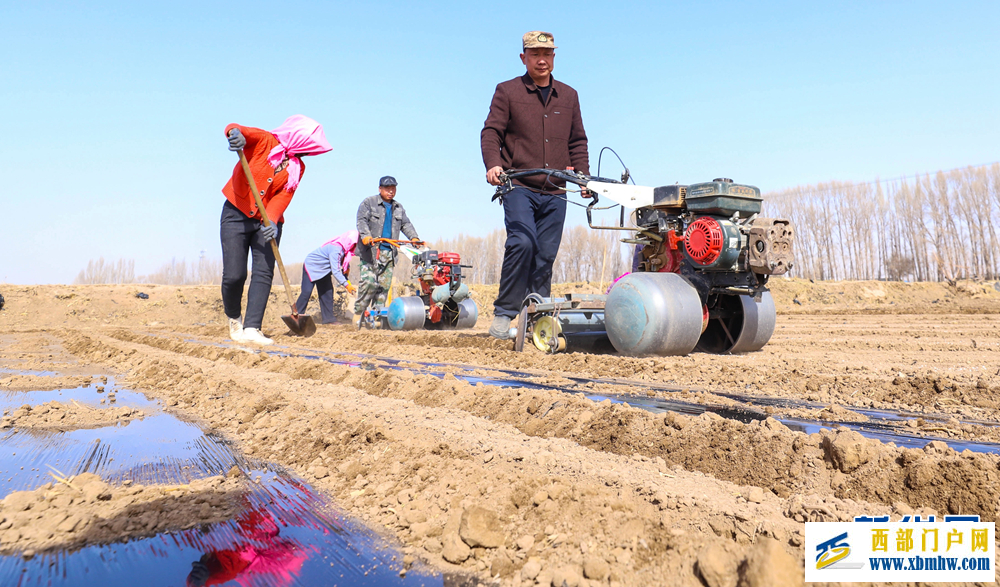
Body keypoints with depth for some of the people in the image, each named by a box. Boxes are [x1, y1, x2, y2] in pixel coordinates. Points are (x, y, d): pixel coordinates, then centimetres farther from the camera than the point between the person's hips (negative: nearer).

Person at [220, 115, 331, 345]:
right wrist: (235, 133, -48)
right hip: (237, 215, -4)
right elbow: (236, 130, -22)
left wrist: (272, 220, -24)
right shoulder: (263, 141, -6)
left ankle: (251, 329, -10)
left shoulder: (297, 167, 5)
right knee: (234, 275, -7)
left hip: (268, 222, 4)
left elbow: (284, 195, -6)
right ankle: (234, 318, 20)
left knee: (264, 273, -9)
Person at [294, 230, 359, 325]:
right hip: (311, 266, -9)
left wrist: (347, 268, -13)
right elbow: (335, 271, -36)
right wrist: (346, 285, -37)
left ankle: (328, 318, 7)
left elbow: (345, 262, 9)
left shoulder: (344, 248, -10)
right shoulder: (335, 249, -36)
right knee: (306, 292, -13)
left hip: (323, 269, 9)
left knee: (328, 292, 3)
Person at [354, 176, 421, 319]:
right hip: (371, 250, -5)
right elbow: (362, 220, -8)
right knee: (369, 282, -14)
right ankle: (358, 312, -3)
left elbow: (406, 224, 16)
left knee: (384, 285, 1)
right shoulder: (368, 202, 5)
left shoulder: (398, 208, 22)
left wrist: (414, 237, -4)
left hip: (389, 252, 5)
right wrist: (366, 235, -27)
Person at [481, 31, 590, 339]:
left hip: (555, 192, 4)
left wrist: (583, 177, 8)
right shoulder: (507, 91, 9)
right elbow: (491, 132, 0)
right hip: (518, 186, -4)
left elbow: (577, 141, 22)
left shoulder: (568, 96, 20)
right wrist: (493, 164, -19)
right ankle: (504, 313, -12)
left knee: (545, 256, 1)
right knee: (522, 242, -23)